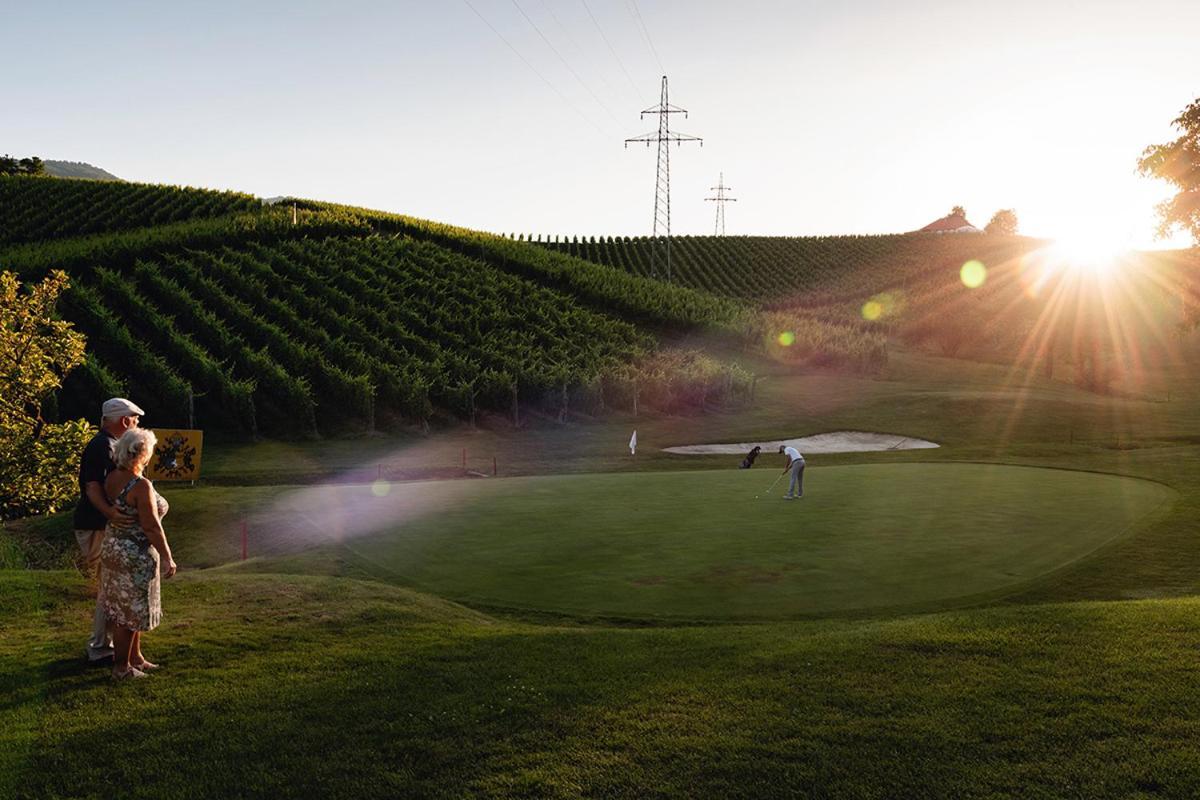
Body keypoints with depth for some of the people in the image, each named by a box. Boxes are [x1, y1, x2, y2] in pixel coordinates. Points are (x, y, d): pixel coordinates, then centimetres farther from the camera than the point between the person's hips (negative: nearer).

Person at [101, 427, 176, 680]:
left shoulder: (112, 477, 0)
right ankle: (121, 667, 15)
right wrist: (167, 558, -14)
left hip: (113, 550, 9)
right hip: (135, 556, -9)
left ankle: (135, 658, 32)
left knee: (125, 609, 20)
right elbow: (152, 527, -21)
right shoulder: (141, 486, -24)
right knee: (130, 612, 4)